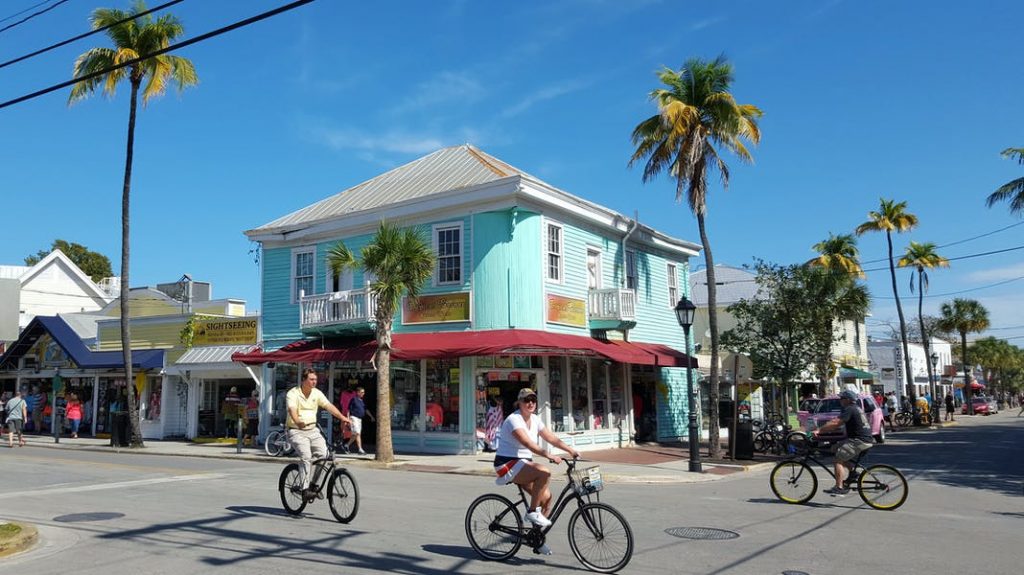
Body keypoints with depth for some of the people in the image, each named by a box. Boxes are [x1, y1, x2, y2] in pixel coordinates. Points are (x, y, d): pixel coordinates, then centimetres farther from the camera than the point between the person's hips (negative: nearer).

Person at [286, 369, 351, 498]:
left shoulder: (317, 393, 6)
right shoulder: (293, 394, -9)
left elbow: (329, 406, -3)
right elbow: (292, 410, -26)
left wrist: (342, 417, -19)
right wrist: (298, 421, -47)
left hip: (312, 430, 5)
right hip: (296, 431, -5)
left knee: (323, 453, -14)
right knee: (306, 457, -24)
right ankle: (305, 489, -17)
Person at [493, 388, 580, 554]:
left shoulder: (535, 420, 8)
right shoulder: (514, 420, -18)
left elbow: (551, 438, 3)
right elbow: (528, 443, -32)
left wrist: (570, 450, -9)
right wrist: (548, 455, -42)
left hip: (523, 464, 8)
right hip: (507, 464, -8)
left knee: (546, 496, -4)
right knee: (544, 472, -30)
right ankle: (532, 512, -16)